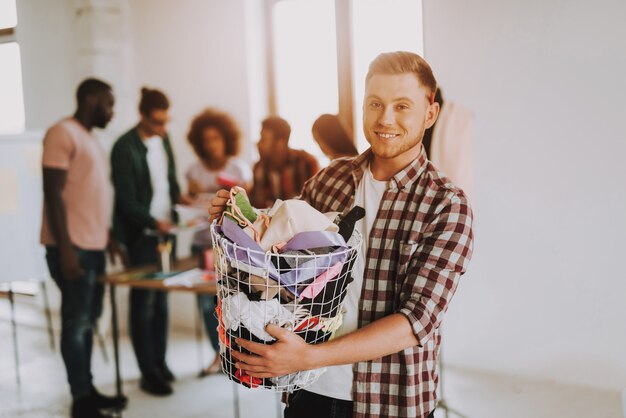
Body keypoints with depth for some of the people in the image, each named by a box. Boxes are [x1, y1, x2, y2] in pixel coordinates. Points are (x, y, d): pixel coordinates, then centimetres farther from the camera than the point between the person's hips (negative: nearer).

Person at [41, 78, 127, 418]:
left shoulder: (90, 138, 18)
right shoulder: (63, 132, -9)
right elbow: (53, 192, -15)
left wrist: (108, 238, 19)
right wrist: (65, 248, -19)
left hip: (93, 246, 8)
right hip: (73, 248, -8)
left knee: (88, 321, 12)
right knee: (76, 322, -1)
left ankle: (88, 390, 21)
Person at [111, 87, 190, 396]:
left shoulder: (163, 140, 7)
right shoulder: (125, 148, -14)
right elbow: (127, 201, -16)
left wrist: (179, 197, -2)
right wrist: (154, 223, -26)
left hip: (165, 230, 6)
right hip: (141, 235, -6)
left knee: (161, 299, 11)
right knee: (144, 302, 1)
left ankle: (160, 362, 22)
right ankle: (148, 374, 10)